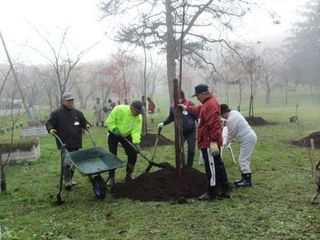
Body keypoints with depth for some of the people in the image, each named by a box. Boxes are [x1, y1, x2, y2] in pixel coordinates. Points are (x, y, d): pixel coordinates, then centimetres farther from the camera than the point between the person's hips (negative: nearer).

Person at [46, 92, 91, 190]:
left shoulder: (78, 113, 11)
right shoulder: (57, 113, -2)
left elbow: (84, 122, 23)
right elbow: (49, 123, 1)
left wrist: (87, 125, 3)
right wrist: (50, 129, -18)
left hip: (76, 144, 5)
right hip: (64, 144, -5)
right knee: (67, 163, -13)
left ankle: (70, 179, 28)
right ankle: (67, 181, -1)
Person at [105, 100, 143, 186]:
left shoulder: (139, 117, -18)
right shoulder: (119, 109, -28)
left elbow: (136, 131, -20)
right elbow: (110, 121, -19)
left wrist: (136, 142, -32)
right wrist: (115, 129, -31)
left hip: (126, 135, 3)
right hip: (114, 134, -3)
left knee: (133, 154, -3)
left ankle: (129, 174, 14)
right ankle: (111, 177, 2)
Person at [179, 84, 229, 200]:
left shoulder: (211, 104, -18)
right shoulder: (207, 103, 15)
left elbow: (214, 124, -26)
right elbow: (198, 110, 38)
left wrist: (213, 142, -29)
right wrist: (186, 108, 47)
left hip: (209, 143, -11)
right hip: (209, 142, 11)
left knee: (211, 167, -3)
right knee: (218, 165, 13)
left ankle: (211, 192, 6)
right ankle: (224, 190, 20)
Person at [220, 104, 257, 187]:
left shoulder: (230, 120, -22)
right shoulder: (234, 112, 7)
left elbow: (230, 135, -9)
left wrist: (225, 144, 5)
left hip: (247, 140, -11)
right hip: (250, 137, 11)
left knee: (243, 160, -5)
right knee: (245, 159, 16)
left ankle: (247, 180, -1)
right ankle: (244, 178, 23)